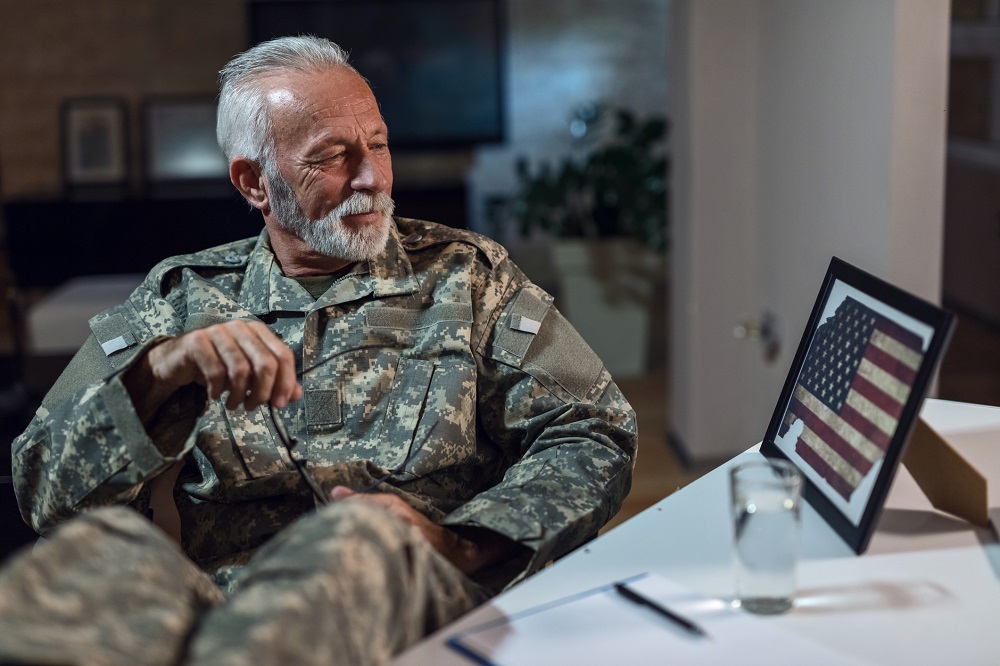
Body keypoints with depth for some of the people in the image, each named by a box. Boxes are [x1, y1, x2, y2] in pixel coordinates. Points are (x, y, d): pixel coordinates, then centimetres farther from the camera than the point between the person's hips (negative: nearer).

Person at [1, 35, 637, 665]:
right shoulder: (180, 298, 15)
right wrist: (157, 372, -14)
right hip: (213, 605, 1)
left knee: (360, 539, -37)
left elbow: (596, 436, 7)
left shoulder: (466, 274, 16)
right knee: (97, 545, -34)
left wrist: (447, 544, -10)